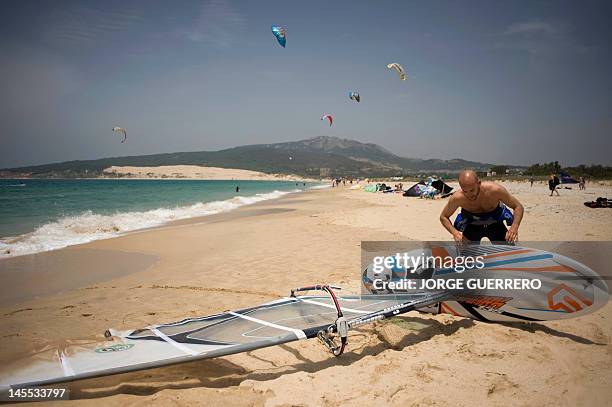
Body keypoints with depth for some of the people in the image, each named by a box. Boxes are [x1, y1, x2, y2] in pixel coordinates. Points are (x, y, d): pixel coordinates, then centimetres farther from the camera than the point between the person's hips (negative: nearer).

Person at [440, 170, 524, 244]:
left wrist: (514, 227, -39)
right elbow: (443, 217, -14)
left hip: (495, 222, 0)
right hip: (472, 225, 0)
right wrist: (454, 232, -33)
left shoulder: (494, 190, -34)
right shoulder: (457, 198, -31)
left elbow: (518, 207, -20)